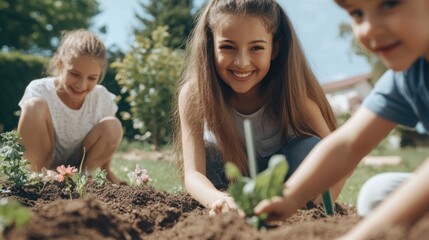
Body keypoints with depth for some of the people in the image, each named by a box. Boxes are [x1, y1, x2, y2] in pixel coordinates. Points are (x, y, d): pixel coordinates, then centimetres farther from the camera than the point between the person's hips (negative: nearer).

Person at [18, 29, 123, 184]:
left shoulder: (103, 98, -14)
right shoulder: (39, 91, -20)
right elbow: (22, 143, -18)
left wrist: (115, 184, -10)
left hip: (82, 164, 2)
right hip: (41, 163, -2)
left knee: (112, 126, -23)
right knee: (34, 106, -27)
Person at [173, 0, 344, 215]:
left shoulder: (292, 93, -26)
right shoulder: (194, 94, -26)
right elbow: (193, 173, -34)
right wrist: (217, 200, -57)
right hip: (225, 187, 0)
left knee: (310, 147, -28)